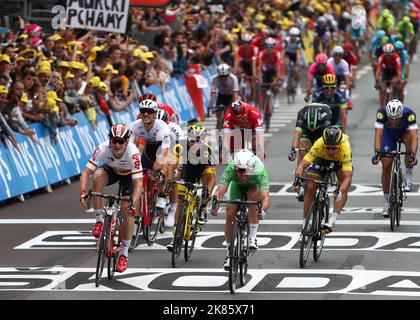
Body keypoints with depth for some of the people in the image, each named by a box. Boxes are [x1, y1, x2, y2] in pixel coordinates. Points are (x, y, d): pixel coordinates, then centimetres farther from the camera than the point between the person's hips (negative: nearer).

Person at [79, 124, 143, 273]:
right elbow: (86, 172, -33)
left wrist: (133, 203, -53)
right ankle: (99, 220, -20)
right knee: (97, 177, -34)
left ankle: (124, 254, 0)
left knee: (128, 212, -15)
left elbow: (138, 183, -39)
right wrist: (83, 192, -50)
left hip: (129, 175, -2)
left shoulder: (133, 153, -38)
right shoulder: (103, 149, -33)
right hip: (111, 171, 2)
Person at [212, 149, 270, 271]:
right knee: (230, 214, -16)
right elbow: (220, 191, -45)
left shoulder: (260, 171, -41)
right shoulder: (231, 168, -38)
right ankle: (230, 253, 2)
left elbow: (265, 197, -51)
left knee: (253, 195, -35)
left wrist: (263, 211, -71)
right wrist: (215, 204, -64)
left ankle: (253, 238, -25)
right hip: (237, 186, 2)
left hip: (254, 187, -2)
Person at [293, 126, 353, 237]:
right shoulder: (319, 144, -39)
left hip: (340, 161, -1)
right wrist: (297, 179, -60)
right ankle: (304, 224, 2)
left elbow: (348, 176, -47)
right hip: (322, 159, 1)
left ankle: (332, 221, -24)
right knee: (310, 188, -11)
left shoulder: (345, 147, -43)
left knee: (344, 186, -25)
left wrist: (340, 192, -64)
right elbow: (303, 164, -41)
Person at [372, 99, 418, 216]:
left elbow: (414, 135, -45)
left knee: (410, 139, -36)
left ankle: (408, 177, -17)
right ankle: (387, 202, 5)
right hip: (389, 133, 1)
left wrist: (413, 154, -59)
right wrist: (377, 152, -56)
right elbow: (378, 134, -42)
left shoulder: (409, 114, -38)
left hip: (405, 131, -1)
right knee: (386, 166, -9)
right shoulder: (382, 113, -36)